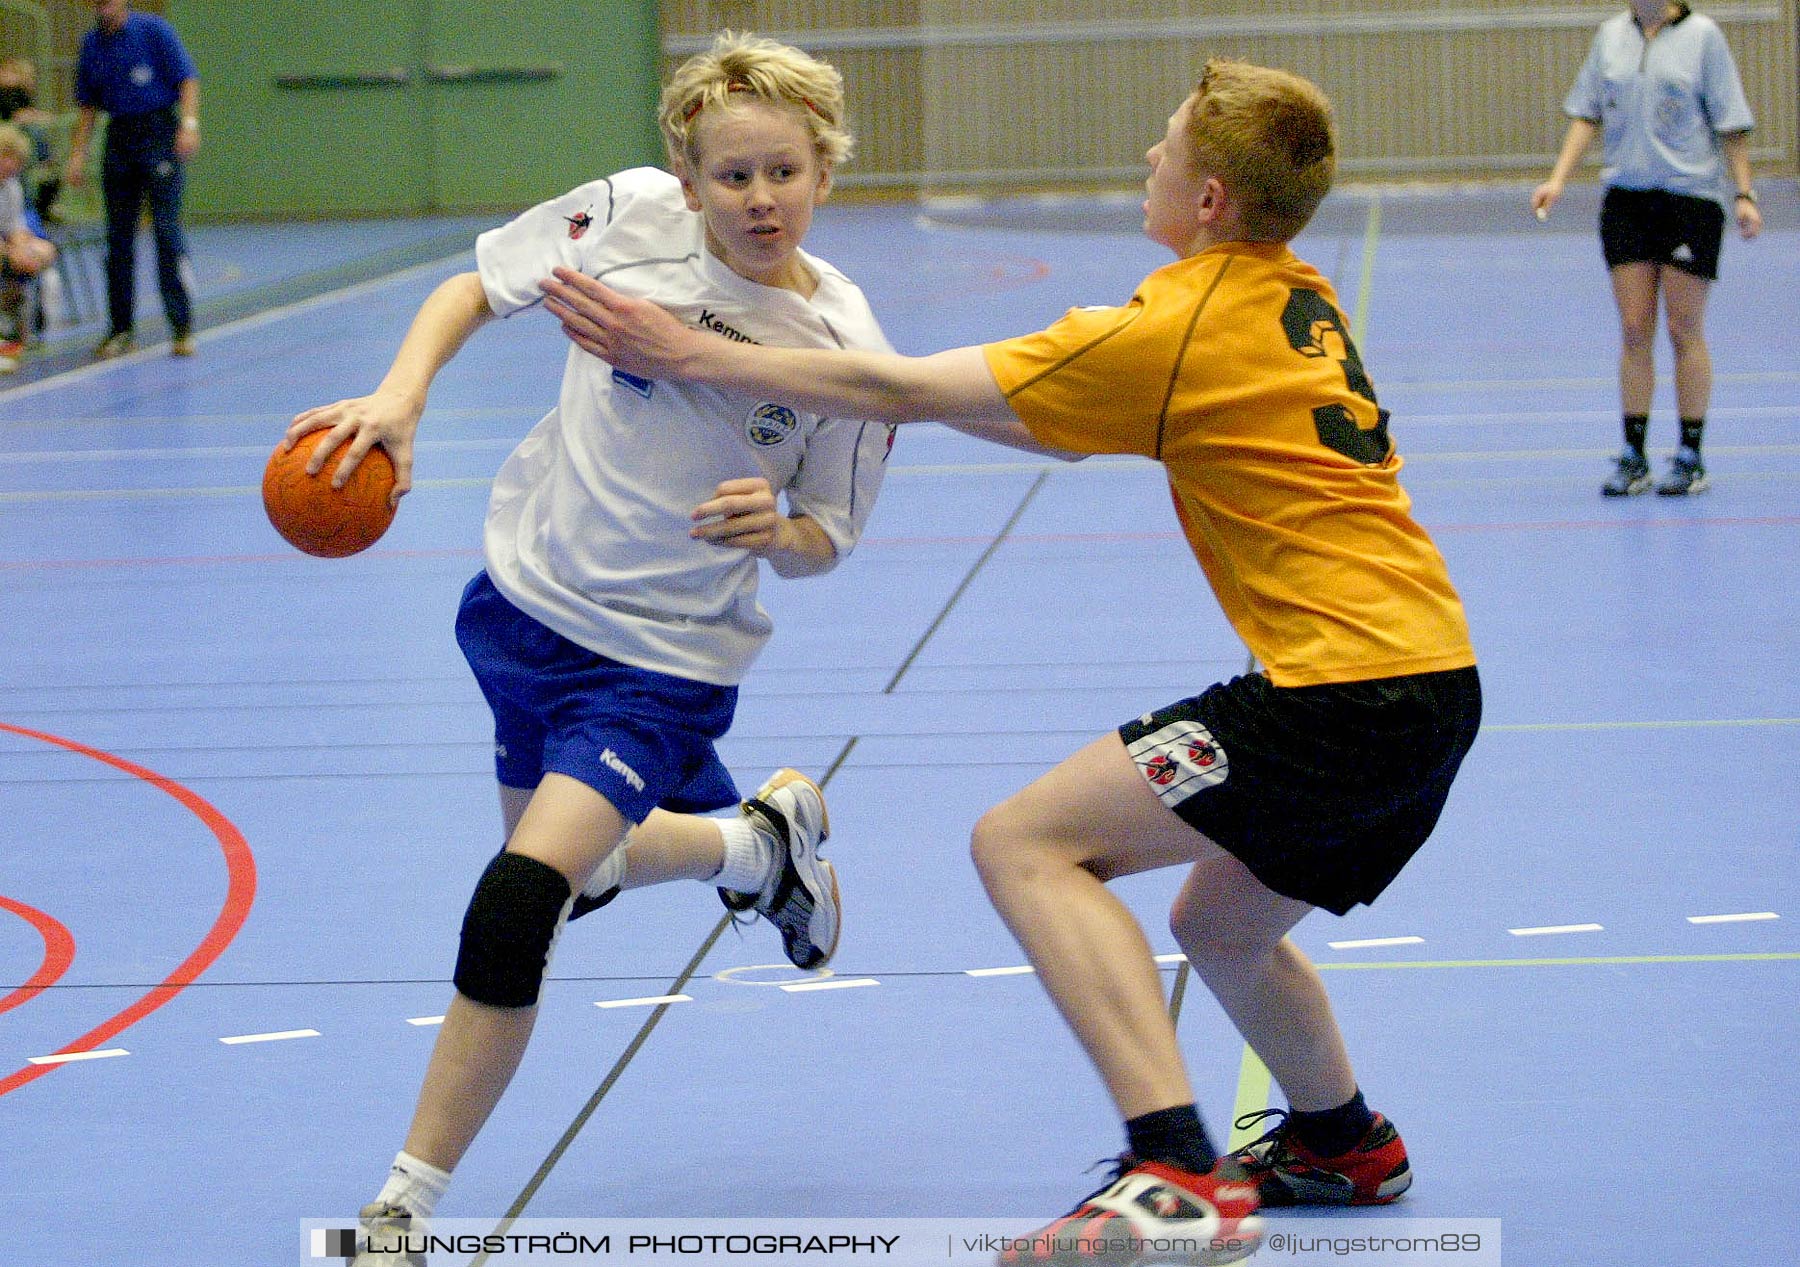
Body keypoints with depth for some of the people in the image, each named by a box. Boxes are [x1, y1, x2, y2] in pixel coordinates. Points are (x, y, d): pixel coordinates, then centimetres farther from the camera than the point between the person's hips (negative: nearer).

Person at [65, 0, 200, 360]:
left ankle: (182, 328, -11)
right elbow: (87, 105, 16)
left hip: (159, 131, -5)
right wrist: (77, 154, 8)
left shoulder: (154, 30, -3)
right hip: (118, 138, 5)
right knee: (118, 236, 4)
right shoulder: (91, 43, 11)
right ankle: (121, 329, 11)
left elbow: (187, 79, -6)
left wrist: (189, 123, -20)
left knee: (166, 228, -12)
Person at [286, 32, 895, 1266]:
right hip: (529, 594, 4)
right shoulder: (630, 215, -12)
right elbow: (479, 285, 3)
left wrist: (776, 529, -26)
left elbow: (824, 540, -2)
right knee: (590, 858, 24)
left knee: (518, 905, -20)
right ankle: (762, 842, 54)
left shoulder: (845, 347, -15)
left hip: (666, 654, -4)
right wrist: (401, 392, -15)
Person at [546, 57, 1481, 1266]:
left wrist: (691, 354, -1)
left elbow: (901, 391, -8)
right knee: (1222, 927, 29)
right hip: (1437, 680, 9)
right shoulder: (1301, 301, 14)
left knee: (1024, 842, -9)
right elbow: (1076, 427, 26)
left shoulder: (1177, 328, -11)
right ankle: (1344, 1141, 53)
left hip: (1346, 689, -9)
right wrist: (931, 397, 21)